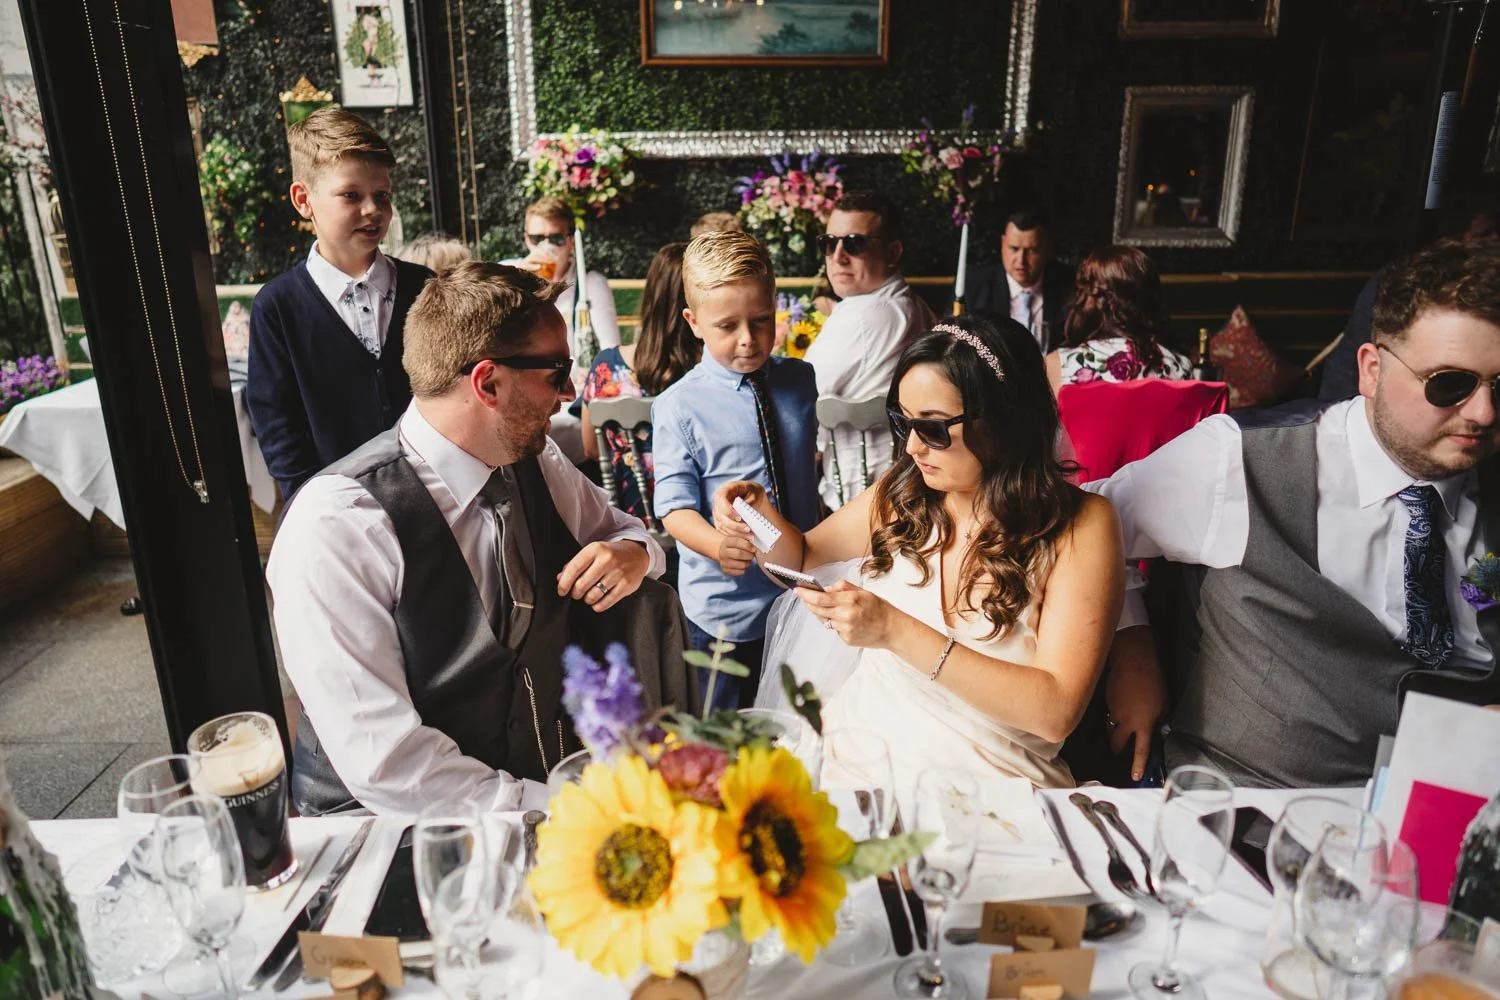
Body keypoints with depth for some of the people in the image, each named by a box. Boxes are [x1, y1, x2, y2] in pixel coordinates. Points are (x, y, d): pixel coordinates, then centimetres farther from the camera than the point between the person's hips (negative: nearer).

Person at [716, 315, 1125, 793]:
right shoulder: (900, 495, 2)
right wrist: (760, 513, -3)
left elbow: (1057, 711, -19)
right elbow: (802, 553, 20)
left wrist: (896, 632, -26)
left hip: (982, 778, -3)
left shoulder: (1081, 526, -11)